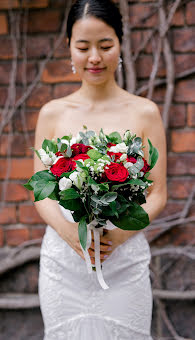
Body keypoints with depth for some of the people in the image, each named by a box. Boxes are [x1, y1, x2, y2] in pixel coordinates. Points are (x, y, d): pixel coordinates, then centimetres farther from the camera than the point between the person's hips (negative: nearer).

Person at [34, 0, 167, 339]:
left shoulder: (144, 112, 1)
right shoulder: (52, 113, 5)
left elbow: (157, 194, 1)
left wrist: (119, 234, -16)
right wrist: (70, 232, -15)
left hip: (125, 261, -1)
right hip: (62, 260, 1)